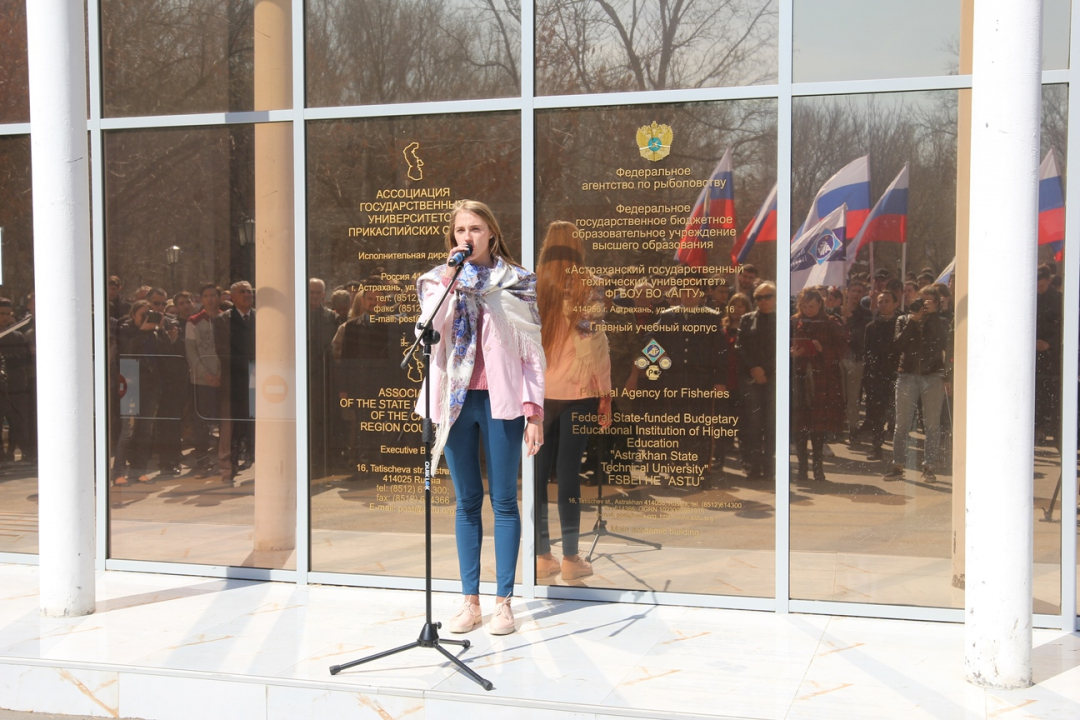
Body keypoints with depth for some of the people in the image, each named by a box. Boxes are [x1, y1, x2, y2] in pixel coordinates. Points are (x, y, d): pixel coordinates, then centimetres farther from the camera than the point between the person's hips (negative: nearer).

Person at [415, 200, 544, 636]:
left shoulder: (516, 281, 3)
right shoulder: (437, 280, 9)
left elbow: (532, 350, 1)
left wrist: (534, 411, -4)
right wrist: (450, 280, -13)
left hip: (500, 401, -2)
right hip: (456, 400, 2)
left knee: (503, 501, 1)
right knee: (467, 502, 7)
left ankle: (503, 602, 9)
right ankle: (470, 602, 15)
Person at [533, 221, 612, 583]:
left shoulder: (532, 286, 4)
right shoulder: (587, 287, -6)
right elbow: (595, 342, -9)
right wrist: (605, 393, -3)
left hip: (539, 391, 3)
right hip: (577, 392, -3)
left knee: (539, 472, 8)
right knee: (568, 471, 0)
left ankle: (542, 555, 12)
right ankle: (570, 558, 6)